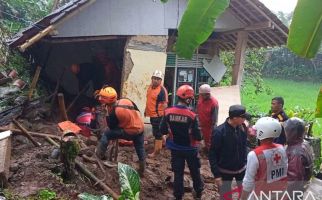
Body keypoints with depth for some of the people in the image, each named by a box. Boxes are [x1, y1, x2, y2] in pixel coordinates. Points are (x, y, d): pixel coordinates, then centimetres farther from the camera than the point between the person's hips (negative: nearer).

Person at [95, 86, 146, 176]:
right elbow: (137, 111, 8)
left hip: (128, 133, -6)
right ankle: (142, 171, 37)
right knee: (140, 150, 22)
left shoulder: (113, 112, -20)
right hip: (140, 129, 6)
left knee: (106, 135, 4)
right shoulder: (126, 100, -5)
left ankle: (98, 156, 8)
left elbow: (112, 127, -5)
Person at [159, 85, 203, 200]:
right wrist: (199, 136, 2)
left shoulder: (168, 112, -13)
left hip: (175, 148, 2)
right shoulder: (192, 116, -22)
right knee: (195, 172, 19)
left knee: (178, 173, 14)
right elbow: (198, 137, -19)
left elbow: (162, 131, -4)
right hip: (190, 149, -2)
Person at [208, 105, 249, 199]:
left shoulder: (243, 128, -8)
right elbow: (212, 154, -16)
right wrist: (216, 174, -17)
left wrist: (245, 163, 9)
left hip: (241, 170, 4)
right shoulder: (219, 131, -22)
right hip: (225, 171, -4)